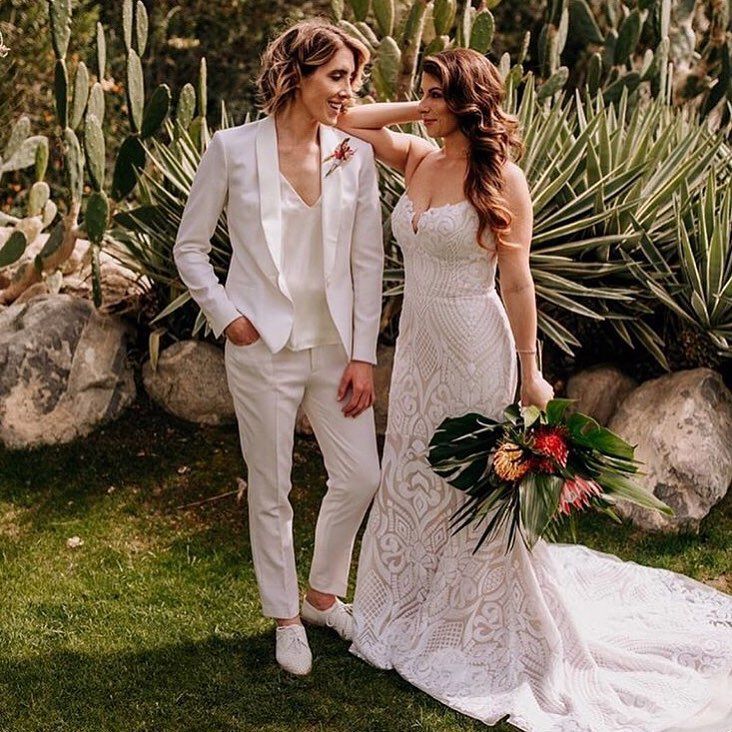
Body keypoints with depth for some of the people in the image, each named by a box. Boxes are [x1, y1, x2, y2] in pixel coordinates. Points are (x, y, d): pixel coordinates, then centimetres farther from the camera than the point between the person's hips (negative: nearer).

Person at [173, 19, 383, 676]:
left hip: (336, 344, 3)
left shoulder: (355, 153, 1)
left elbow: (368, 261, 2)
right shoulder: (233, 149, -6)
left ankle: (324, 594, 31)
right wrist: (227, 316, -8)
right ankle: (286, 618, 27)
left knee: (360, 477, 6)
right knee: (271, 491, 7)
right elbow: (190, 247, 2)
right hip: (263, 347, -3)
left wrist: (363, 356, -2)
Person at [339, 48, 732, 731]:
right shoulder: (418, 159, 4)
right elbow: (349, 120, 10)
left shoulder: (500, 178, -13)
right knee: (411, 477, 15)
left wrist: (530, 371, -10)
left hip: (473, 348, -6)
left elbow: (516, 282, -12)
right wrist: (416, 111, 1)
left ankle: (483, 630, 21)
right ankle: (417, 612, 34)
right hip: (416, 342, 7)